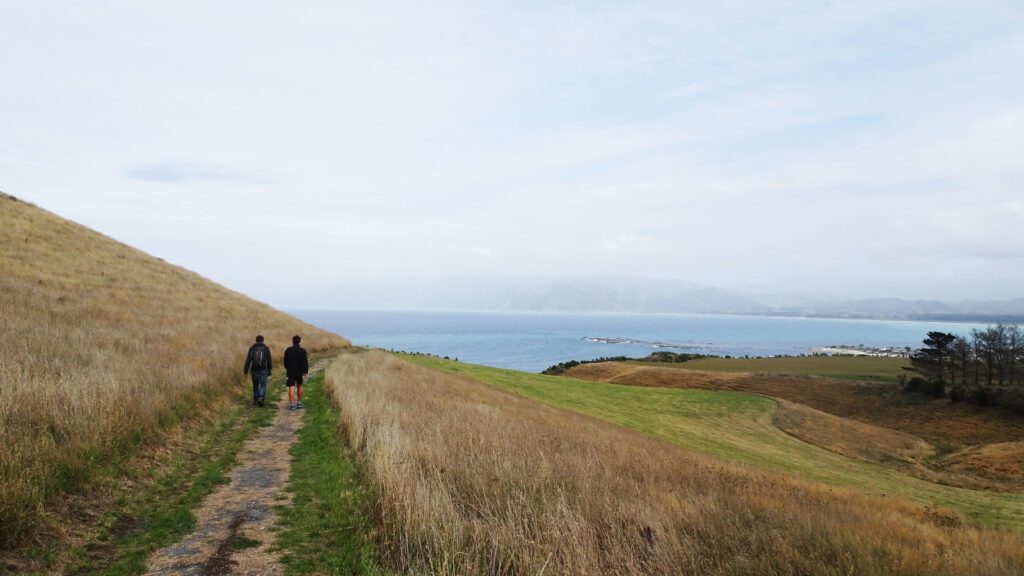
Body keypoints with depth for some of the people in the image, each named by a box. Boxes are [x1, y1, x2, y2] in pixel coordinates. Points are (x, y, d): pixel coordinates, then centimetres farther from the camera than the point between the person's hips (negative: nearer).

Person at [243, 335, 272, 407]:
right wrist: (269, 370, 11)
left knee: (255, 385, 17)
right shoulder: (266, 348, -1)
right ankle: (261, 399, -19)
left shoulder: (252, 348, -1)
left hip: (254, 370, 2)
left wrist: (245, 370, 3)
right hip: (263, 370, -2)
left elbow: (248, 360, -2)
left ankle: (256, 400, 25)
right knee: (263, 386, 1)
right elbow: (269, 361, 1)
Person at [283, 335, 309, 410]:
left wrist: (287, 368, 27)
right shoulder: (302, 351, -6)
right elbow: (305, 362, -11)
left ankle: (292, 404, -14)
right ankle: (299, 403, 20)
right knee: (299, 386, 15)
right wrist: (306, 372, -11)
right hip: (299, 372, 0)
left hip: (290, 372, 0)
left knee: (291, 387, -4)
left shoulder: (288, 350, 0)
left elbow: (285, 361, 11)